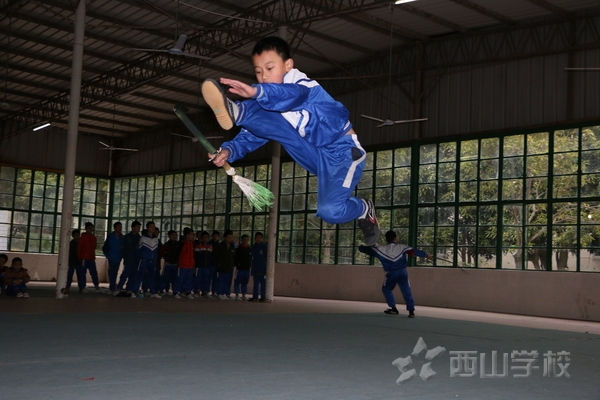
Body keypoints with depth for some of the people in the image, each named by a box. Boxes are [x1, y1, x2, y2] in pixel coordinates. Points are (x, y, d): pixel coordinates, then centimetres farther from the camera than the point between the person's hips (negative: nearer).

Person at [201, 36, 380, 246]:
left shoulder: (301, 83, -17)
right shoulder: (269, 100, 5)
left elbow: (293, 95, -43)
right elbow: (252, 135, 1)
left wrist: (257, 91, -62)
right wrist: (230, 150, -21)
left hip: (342, 151, -6)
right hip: (314, 155, 6)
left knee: (329, 211, -27)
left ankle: (364, 209, 4)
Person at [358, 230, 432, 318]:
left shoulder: (381, 249, -1)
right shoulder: (402, 247, 1)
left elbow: (368, 250, 6)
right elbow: (414, 251, 7)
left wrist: (360, 247, 27)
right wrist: (426, 255, 19)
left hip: (391, 274, -1)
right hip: (403, 272, 1)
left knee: (386, 289, 19)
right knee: (406, 291, 4)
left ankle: (393, 308, 12)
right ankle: (411, 310, -3)